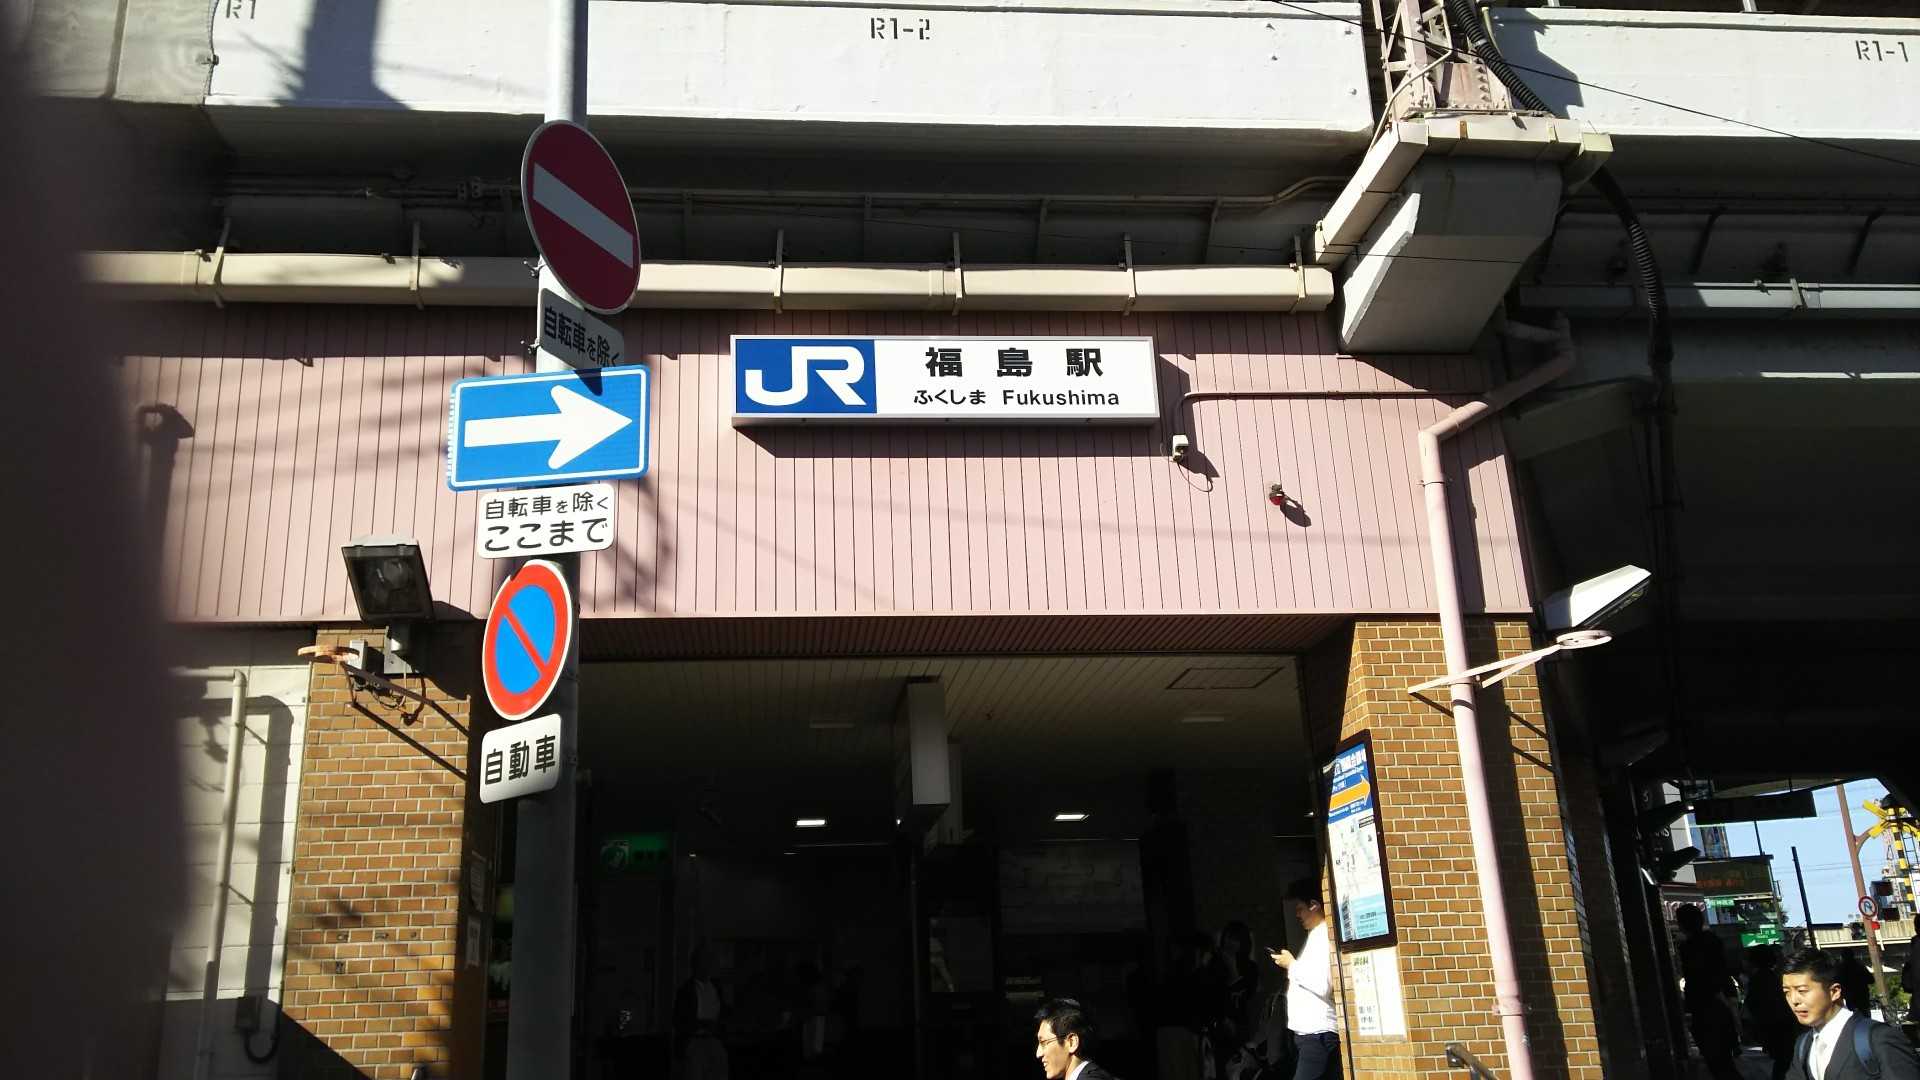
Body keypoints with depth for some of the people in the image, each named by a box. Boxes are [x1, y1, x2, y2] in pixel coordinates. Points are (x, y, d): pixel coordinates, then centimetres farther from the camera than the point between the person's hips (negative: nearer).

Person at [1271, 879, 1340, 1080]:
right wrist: (1291, 967, 9)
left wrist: (1292, 965, -10)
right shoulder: (1314, 936, 19)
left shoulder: (1326, 936, -10)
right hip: (1305, 1032, 9)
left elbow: (1323, 986, -20)